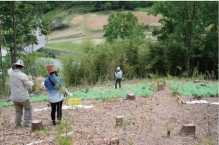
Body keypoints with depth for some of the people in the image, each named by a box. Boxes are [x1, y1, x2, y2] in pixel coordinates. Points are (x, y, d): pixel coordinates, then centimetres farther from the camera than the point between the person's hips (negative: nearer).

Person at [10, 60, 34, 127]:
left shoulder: (11, 73, 0)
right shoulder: (22, 75, -19)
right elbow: (29, 85, -14)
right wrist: (31, 83, 8)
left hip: (14, 97, 5)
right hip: (23, 97, -5)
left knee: (18, 111, 19)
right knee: (28, 109, 13)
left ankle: (18, 123, 14)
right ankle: (27, 123, 9)